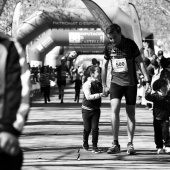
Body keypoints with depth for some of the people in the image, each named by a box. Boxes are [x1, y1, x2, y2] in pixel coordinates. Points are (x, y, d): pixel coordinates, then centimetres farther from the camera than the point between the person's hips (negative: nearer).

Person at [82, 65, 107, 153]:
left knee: (95, 127, -5)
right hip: (87, 109, -4)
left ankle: (95, 146, 0)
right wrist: (99, 95, -32)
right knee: (87, 128, 7)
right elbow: (88, 96, -27)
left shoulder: (99, 83, 3)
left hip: (96, 109, 4)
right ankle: (85, 143, 32)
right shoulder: (87, 84, -17)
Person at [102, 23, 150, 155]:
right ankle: (115, 144, -11)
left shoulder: (130, 44, -7)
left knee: (131, 113, 3)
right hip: (116, 82, 1)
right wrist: (104, 85, 11)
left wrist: (147, 80, -11)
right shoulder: (109, 47, 1)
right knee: (115, 110, -15)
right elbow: (104, 66, 12)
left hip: (131, 83, -1)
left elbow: (140, 62, -5)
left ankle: (130, 144, 11)